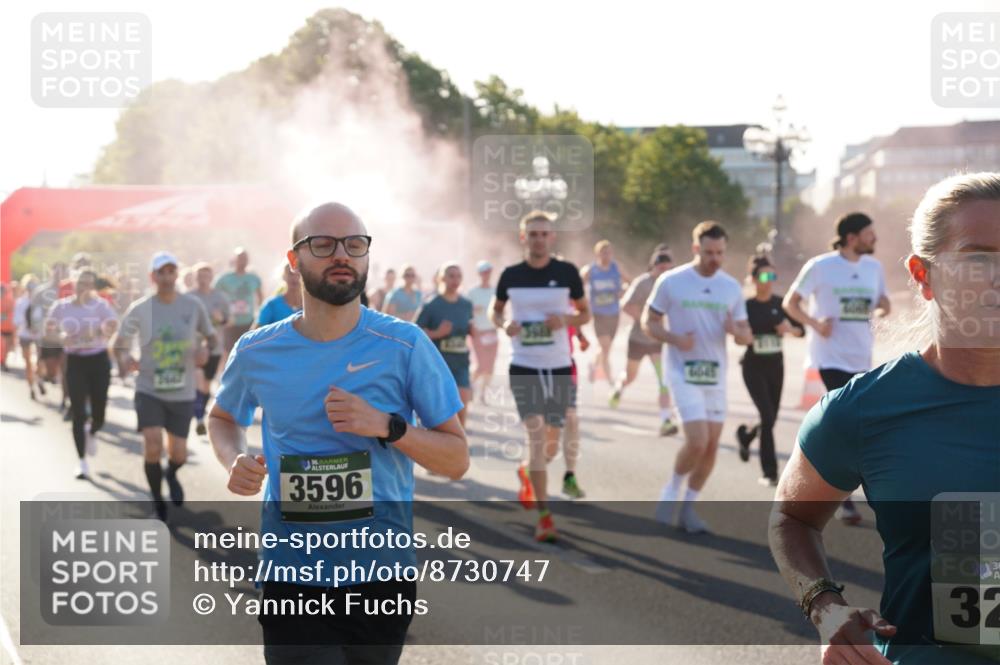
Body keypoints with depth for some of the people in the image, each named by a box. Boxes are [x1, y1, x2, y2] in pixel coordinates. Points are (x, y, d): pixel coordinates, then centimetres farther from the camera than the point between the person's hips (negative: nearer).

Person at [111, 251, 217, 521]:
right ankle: (158, 503, 6)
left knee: (178, 453, 4)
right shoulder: (140, 309, -5)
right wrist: (126, 358, -14)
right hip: (149, 389, -1)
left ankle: (171, 474, 44)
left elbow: (211, 336, 9)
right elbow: (118, 341, 7)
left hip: (182, 393, 1)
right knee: (152, 446, -17)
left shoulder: (193, 305, -3)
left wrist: (206, 349, -13)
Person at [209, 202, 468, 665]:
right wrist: (235, 461, -2)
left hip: (383, 575, 0)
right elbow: (223, 418, 20)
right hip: (291, 577, 0)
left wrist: (386, 426, -20)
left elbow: (457, 460, -3)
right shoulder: (257, 352, -1)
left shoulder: (405, 346, -7)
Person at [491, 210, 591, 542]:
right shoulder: (511, 275, 0)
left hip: (559, 367, 2)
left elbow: (585, 313, 8)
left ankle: (526, 473, 45)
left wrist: (565, 319, -13)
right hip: (524, 368, -1)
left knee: (551, 445, 10)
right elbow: (495, 310, 15)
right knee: (536, 435, -13)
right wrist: (504, 324, -8)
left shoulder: (567, 272, -1)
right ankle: (544, 517, -9)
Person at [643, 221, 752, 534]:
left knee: (711, 446, 5)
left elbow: (746, 336, 9)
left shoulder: (732, 287, 5)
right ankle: (672, 489, 11)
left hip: (716, 375, 5)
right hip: (683, 373, -5)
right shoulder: (671, 282, -6)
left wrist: (736, 331, -16)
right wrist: (675, 338, -20)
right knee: (697, 442, -16)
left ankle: (688, 508, 21)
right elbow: (648, 322, -1)